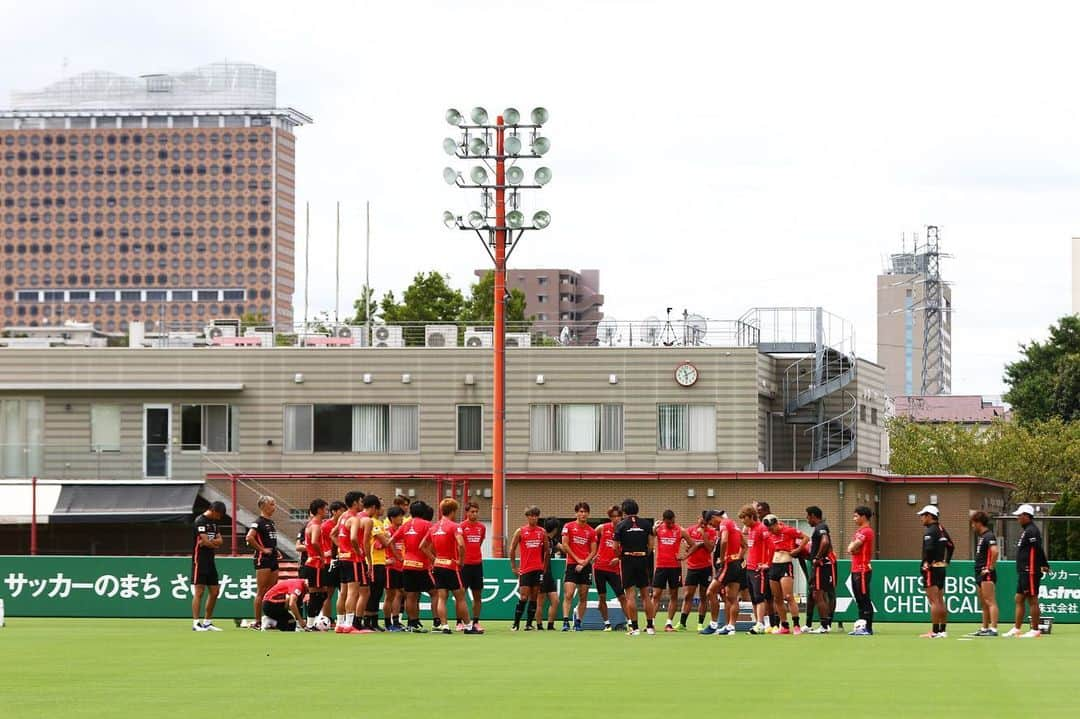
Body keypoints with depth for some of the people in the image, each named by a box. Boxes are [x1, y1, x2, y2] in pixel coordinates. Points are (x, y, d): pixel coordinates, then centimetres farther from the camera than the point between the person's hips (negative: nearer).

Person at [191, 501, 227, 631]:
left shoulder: (214, 522, 16)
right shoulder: (200, 521, -12)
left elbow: (220, 540, 7)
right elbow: (205, 541, -18)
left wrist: (211, 542, -12)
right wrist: (215, 545, 0)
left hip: (210, 561, 9)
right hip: (200, 560, -9)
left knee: (214, 592, 9)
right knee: (199, 592, -11)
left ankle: (207, 622, 16)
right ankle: (196, 623, -11)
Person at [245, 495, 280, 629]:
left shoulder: (271, 522, 16)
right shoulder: (259, 522, -11)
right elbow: (249, 537, -24)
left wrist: (275, 550, 14)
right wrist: (262, 549, -18)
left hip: (273, 559, 9)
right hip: (263, 560, -9)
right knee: (261, 592, -7)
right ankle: (257, 622, -4)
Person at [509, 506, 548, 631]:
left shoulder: (542, 532, 8)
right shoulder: (520, 531, 2)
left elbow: (546, 551, 15)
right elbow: (512, 549, 6)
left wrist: (544, 565, 8)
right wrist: (514, 567, 4)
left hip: (538, 569, 2)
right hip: (525, 569, -2)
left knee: (534, 597, 3)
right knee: (523, 597, -7)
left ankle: (529, 623, 7)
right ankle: (516, 623, 1)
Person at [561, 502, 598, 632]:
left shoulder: (591, 531, 9)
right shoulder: (569, 527, 2)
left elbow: (593, 551, 7)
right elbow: (565, 545, -2)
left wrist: (584, 563, -8)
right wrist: (577, 559, -6)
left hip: (586, 566, 3)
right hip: (571, 565, -3)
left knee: (583, 597, 4)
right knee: (568, 595, -13)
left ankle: (578, 621, 15)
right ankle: (565, 622, -18)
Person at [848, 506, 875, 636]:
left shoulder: (866, 531, -12)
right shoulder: (860, 531, 18)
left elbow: (852, 548, -17)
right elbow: (850, 548, 13)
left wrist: (852, 547, 2)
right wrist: (852, 548, -5)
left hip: (862, 570, -10)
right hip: (856, 570, 10)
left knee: (864, 599, -8)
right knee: (859, 599, 12)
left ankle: (868, 628, -8)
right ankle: (861, 626, 16)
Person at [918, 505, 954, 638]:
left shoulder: (930, 530, -14)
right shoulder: (941, 530, 14)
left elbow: (929, 548, -28)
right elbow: (950, 546, 22)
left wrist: (927, 562, -16)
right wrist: (946, 561, 21)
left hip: (931, 568, -9)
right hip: (942, 567, 9)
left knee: (934, 601, -10)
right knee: (940, 601, 13)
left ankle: (934, 631, -12)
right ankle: (942, 630, 15)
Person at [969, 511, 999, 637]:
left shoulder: (988, 536, -13)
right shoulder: (980, 536, 17)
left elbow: (995, 551, -28)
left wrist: (990, 567, -22)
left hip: (987, 574, -10)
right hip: (980, 574, 10)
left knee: (990, 602, -13)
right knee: (984, 603, 14)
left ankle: (993, 629, -17)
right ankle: (984, 628, 20)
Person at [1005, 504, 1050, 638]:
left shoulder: (1031, 531, -14)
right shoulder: (1025, 531, 18)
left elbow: (1038, 550, -20)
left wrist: (1044, 565, -20)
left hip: (1030, 572, -11)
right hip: (1023, 572, 11)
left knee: (1032, 600, -6)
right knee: (1019, 600, 12)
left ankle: (1035, 630, -3)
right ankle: (1017, 629, 15)